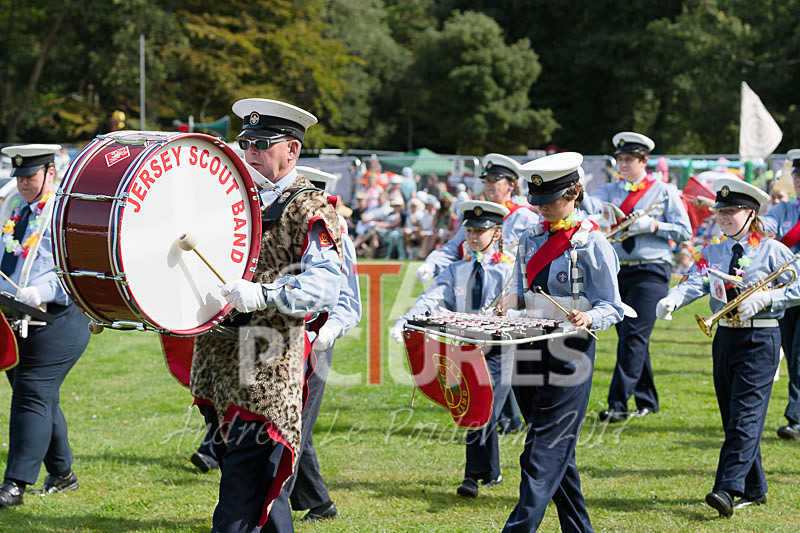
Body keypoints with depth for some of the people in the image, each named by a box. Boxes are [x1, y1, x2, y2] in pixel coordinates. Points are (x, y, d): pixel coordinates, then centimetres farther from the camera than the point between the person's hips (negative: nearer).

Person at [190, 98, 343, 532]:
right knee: (260, 487, 15)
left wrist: (263, 294, -31)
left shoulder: (310, 209, -5)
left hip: (267, 371, -7)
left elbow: (324, 284, -18)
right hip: (220, 363, 7)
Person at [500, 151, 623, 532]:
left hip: (569, 354, -7)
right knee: (556, 451, 12)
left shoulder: (592, 243, -7)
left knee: (546, 451, -10)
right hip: (531, 354, 7)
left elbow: (612, 307, -7)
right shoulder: (530, 239, 12)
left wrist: (588, 318, -28)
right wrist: (513, 300, -3)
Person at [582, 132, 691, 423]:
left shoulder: (664, 192, 1)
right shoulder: (613, 190, 11)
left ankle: (618, 403, -15)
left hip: (650, 271, -5)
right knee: (629, 337, 10)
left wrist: (652, 225, -13)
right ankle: (647, 401, 22)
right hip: (617, 270, 5)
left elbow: (684, 232, 0)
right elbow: (593, 206, -10)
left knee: (633, 336, -13)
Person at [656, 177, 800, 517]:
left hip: (761, 339, -6)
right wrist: (671, 300, -27)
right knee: (732, 417, 9)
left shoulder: (772, 251, -4)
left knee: (746, 415, -13)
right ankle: (753, 490, 20)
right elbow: (695, 284, -7)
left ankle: (728, 488, -19)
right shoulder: (712, 253, 9)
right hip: (725, 337, 6)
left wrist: (764, 299, -18)